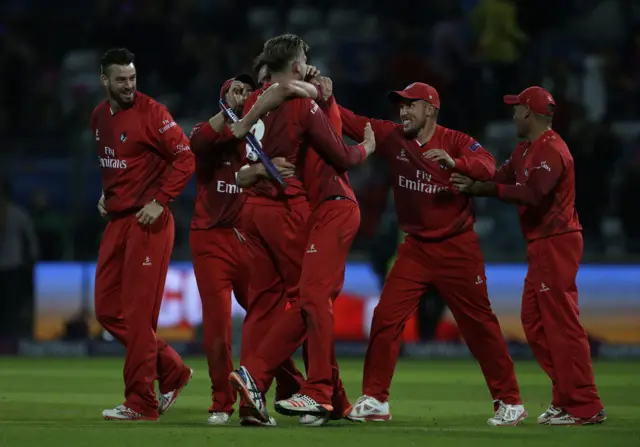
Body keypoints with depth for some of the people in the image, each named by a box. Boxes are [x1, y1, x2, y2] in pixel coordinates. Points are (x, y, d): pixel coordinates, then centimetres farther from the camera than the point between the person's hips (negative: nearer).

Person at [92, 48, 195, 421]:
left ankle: (141, 403, -2)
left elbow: (185, 157, -14)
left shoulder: (151, 113, -12)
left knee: (138, 314, -8)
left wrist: (160, 201, -18)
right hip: (116, 221, 8)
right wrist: (107, 194, 15)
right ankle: (172, 370, 20)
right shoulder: (100, 117, 12)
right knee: (108, 311, 7)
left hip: (148, 222, -8)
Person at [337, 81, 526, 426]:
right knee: (386, 317, -6)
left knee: (479, 324, 1)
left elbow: (487, 166, -28)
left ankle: (509, 401, 10)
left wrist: (454, 163, -46)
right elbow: (348, 121, -4)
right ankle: (374, 401, 1)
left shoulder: (455, 141, -11)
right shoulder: (391, 137, 1)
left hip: (457, 250, -4)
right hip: (415, 249, 4)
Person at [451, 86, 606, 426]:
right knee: (535, 324, 14)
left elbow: (531, 193, -29)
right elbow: (501, 178, 11)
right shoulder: (527, 150, 17)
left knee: (561, 324, -11)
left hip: (556, 244, -11)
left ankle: (585, 407, -10)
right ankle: (566, 397, 18)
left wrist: (480, 189, -27)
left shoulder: (551, 150, -16)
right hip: (540, 246, 11)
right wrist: (460, 173, -1)